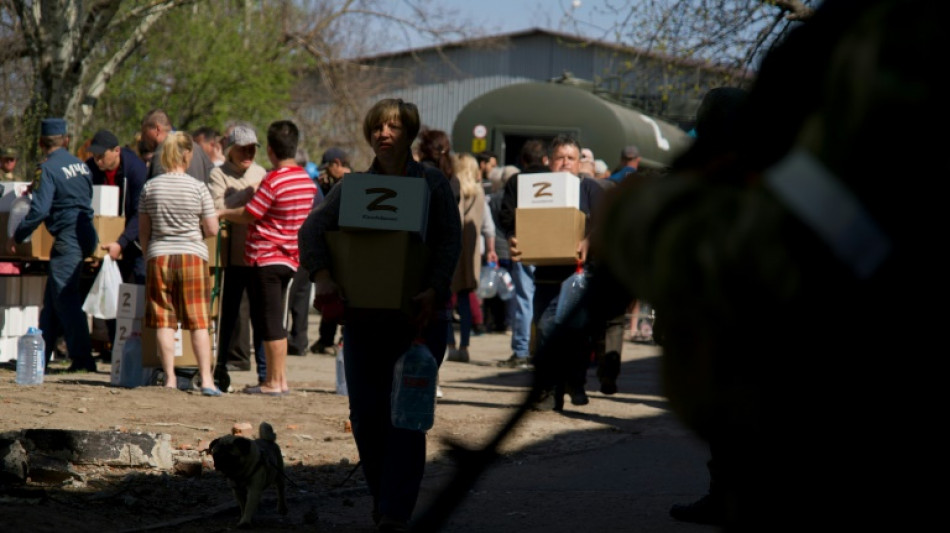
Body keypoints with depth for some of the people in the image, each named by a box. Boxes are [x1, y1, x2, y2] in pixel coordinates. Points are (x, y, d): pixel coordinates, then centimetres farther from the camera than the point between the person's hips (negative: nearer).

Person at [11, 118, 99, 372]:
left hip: (67, 238, -8)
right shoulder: (81, 165, 12)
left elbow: (39, 209, -17)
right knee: (52, 297, 15)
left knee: (65, 298, -5)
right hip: (86, 234, 8)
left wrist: (18, 234, -4)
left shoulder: (47, 169, -11)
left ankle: (82, 358, -10)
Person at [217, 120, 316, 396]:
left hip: (266, 257, -8)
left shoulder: (273, 181, -18)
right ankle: (279, 378, 17)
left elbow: (248, 215, -13)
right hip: (290, 257, 8)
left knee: (269, 323, -4)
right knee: (274, 322, 15)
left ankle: (274, 382, -2)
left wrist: (222, 212, 6)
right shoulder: (307, 180, 6)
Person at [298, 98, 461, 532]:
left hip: (419, 315, -2)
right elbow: (314, 227, -3)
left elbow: (450, 241, -3)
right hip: (364, 313, 2)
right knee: (365, 412, 2)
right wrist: (322, 275, -21)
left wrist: (434, 290, -19)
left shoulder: (433, 183, 5)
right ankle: (381, 496, 22)